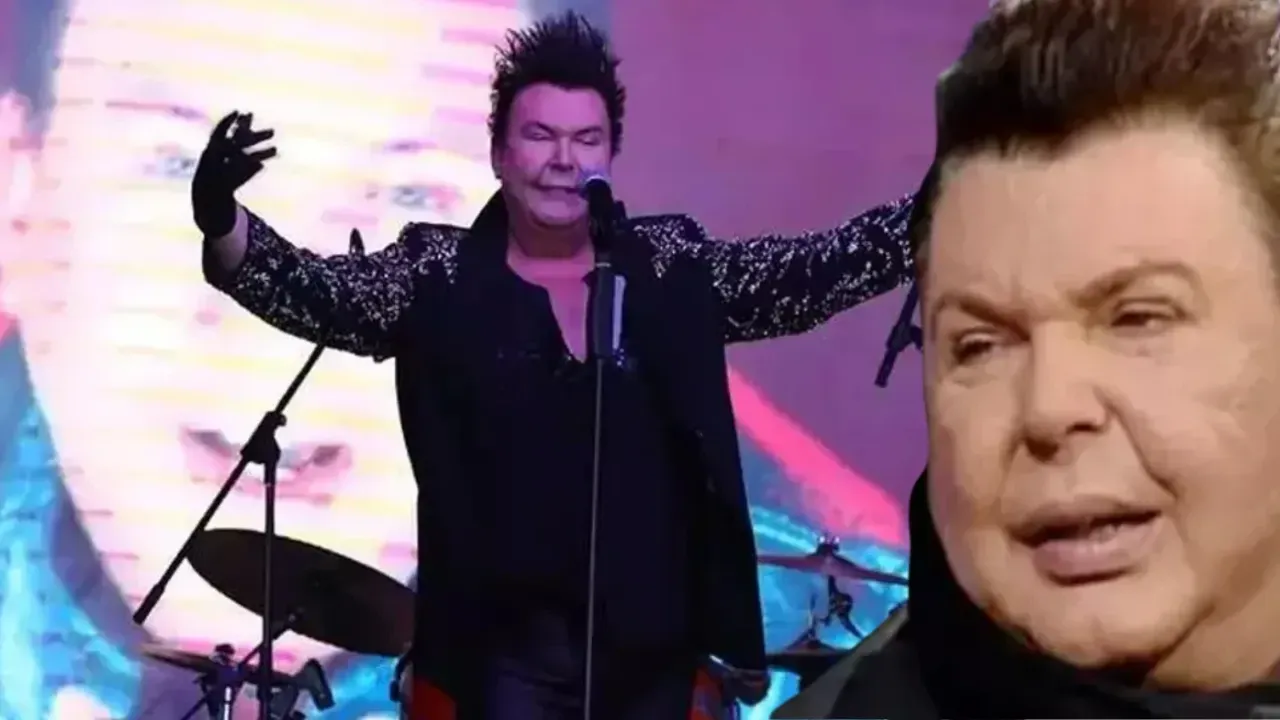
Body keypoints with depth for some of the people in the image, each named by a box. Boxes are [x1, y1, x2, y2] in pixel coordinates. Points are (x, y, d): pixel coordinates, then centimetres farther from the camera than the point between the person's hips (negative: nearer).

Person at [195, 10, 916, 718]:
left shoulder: (674, 266, 7)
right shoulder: (436, 275, 1)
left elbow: (827, 266, 5)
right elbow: (312, 290, -11)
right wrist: (223, 220, -30)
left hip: (651, 646, 3)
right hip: (512, 649, -2)